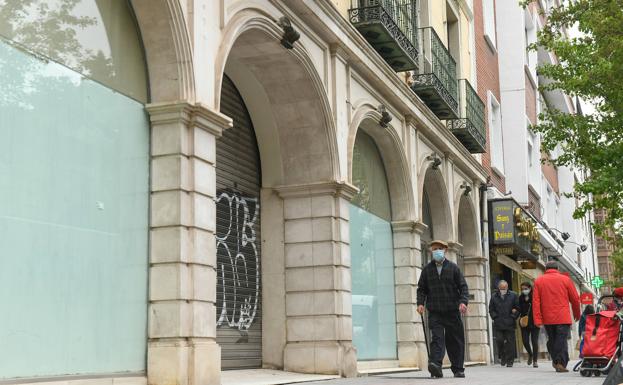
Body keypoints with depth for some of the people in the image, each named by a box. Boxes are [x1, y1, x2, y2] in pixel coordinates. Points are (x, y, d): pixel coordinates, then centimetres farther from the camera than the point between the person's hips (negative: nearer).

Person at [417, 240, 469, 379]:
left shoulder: (453, 267, 6)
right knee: (436, 337, -14)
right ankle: (435, 365, -26)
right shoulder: (427, 269, 10)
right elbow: (421, 288, 13)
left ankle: (458, 369, 14)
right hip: (434, 311, 0)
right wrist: (420, 302, -3)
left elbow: (463, 286, 4)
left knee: (455, 340, 5)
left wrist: (463, 301, -12)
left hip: (452, 311, 0)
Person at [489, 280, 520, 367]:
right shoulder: (494, 296, 10)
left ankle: (510, 361, 4)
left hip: (510, 324, -1)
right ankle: (503, 357, 14)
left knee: (510, 342, -2)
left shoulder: (513, 295, 6)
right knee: (499, 341, -5)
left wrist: (513, 317, -2)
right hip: (498, 324, 1)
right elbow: (491, 309, 15)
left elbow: (518, 308, 7)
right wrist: (495, 317, 2)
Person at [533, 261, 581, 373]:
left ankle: (555, 360, 20)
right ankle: (561, 363, -9)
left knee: (551, 339, 16)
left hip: (547, 318, 2)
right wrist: (577, 314, 19)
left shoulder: (539, 281, 5)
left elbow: (535, 301, -1)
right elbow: (575, 299, 5)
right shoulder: (565, 279, 2)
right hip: (563, 317, -2)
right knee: (562, 340, -2)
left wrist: (537, 320, -2)